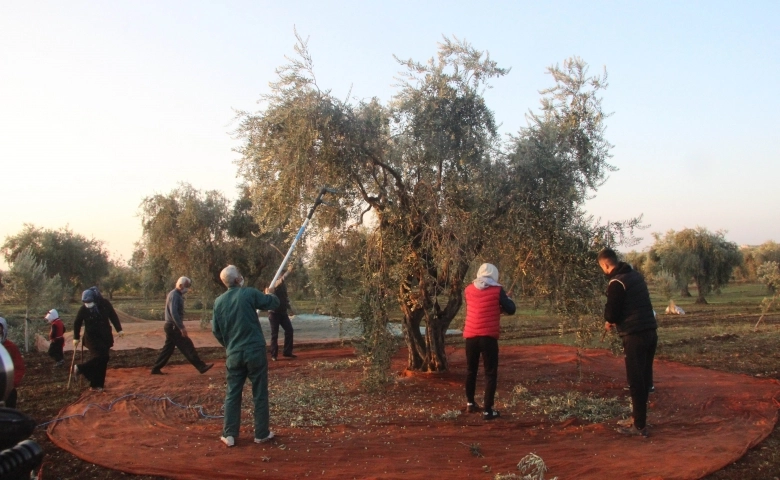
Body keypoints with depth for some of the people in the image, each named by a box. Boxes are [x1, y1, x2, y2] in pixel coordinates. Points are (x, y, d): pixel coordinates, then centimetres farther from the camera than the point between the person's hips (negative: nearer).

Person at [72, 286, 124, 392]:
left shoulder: (105, 304, -9)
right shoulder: (83, 309, -13)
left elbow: (113, 316, 2)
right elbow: (77, 323, 0)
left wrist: (119, 329, -1)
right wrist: (76, 338, 4)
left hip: (105, 336, 3)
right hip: (92, 337, -3)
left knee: (103, 360, 4)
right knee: (98, 357, -20)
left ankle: (98, 384, 13)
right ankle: (80, 368, 4)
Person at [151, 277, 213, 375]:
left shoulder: (177, 294, 15)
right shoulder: (174, 295, -17)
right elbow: (174, 313, -25)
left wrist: (181, 326, 22)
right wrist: (182, 327, -26)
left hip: (172, 326, 10)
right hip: (173, 326, -10)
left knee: (168, 348, 14)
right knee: (187, 346, -9)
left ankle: (156, 368, 18)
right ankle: (201, 366, -8)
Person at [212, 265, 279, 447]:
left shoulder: (219, 301, 2)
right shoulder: (250, 294, -11)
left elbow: (216, 331, 8)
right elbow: (274, 303, -1)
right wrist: (269, 295, 22)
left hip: (233, 354, 3)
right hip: (255, 352, -3)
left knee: (232, 394, 12)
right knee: (260, 394, 8)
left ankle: (229, 435, 14)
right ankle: (261, 434, 15)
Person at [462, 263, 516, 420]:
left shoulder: (469, 289, 7)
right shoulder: (497, 290, -4)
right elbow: (511, 310, 0)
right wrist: (505, 299, 18)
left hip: (470, 336, 4)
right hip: (488, 336, -4)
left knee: (471, 370, 20)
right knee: (490, 373, 4)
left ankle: (470, 403, 32)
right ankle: (487, 410, 1)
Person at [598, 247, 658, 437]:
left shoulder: (617, 283, -14)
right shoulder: (636, 275, 12)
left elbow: (611, 313, -13)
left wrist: (609, 322, 9)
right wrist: (614, 320, 17)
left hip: (634, 336, -9)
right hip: (650, 331, 9)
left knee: (636, 381, -2)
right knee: (644, 379, 14)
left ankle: (640, 426, 3)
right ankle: (637, 418, 25)